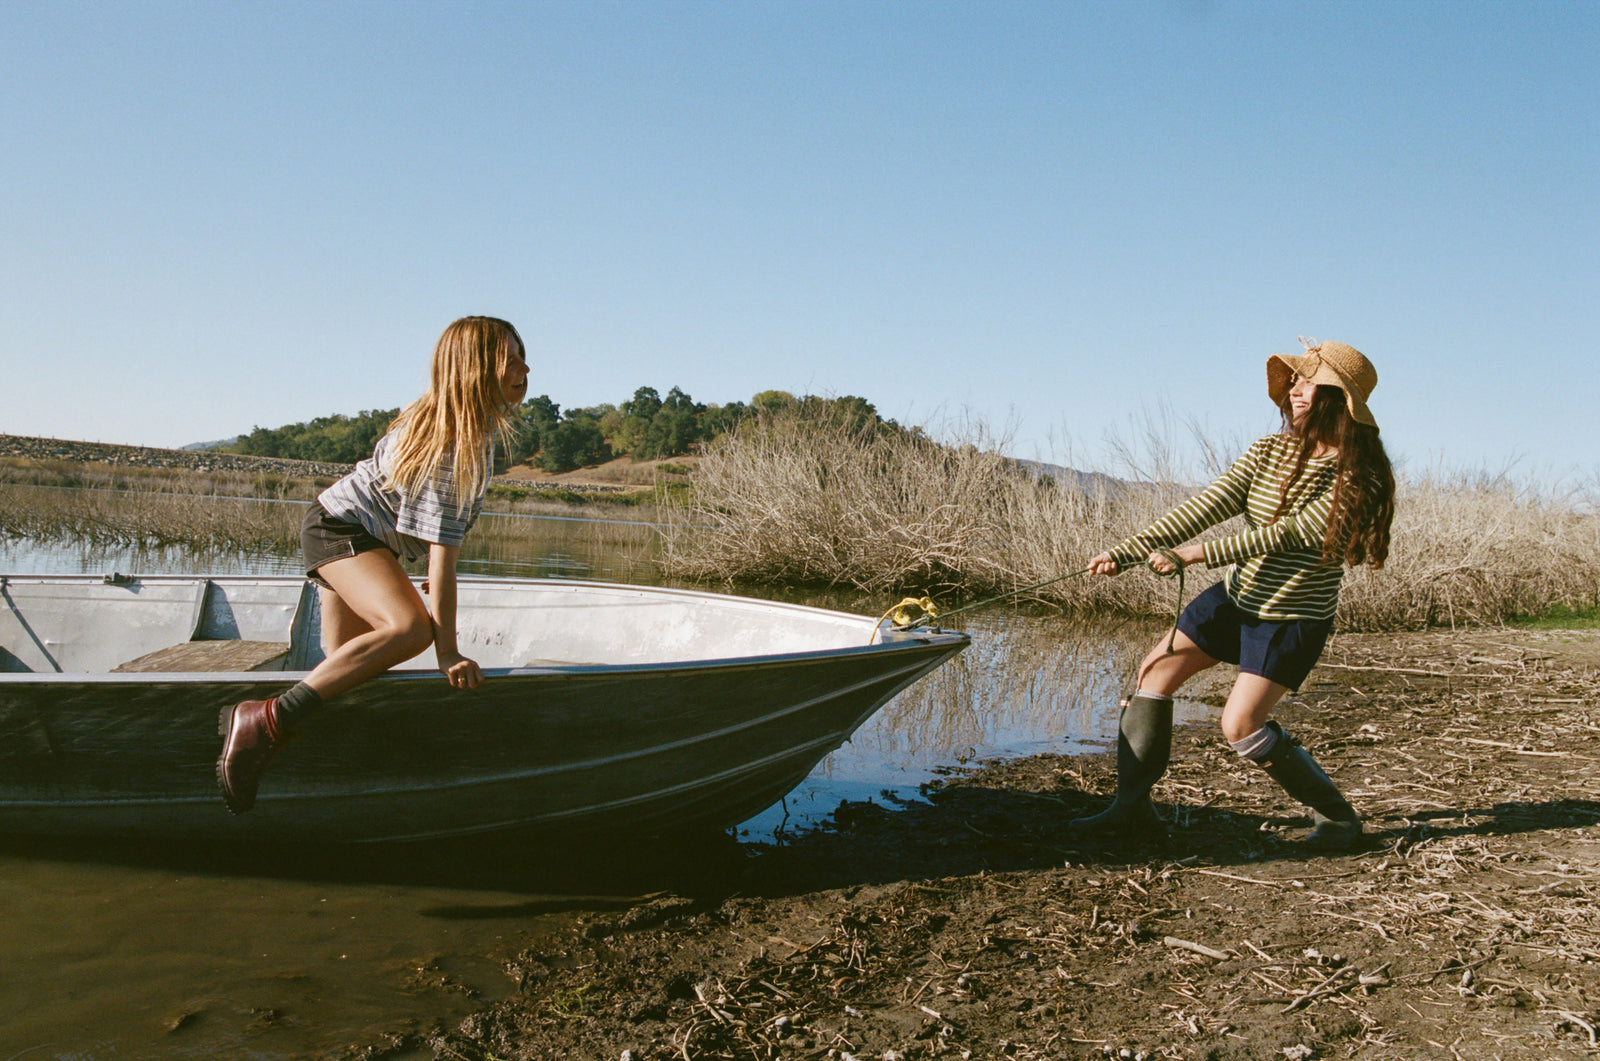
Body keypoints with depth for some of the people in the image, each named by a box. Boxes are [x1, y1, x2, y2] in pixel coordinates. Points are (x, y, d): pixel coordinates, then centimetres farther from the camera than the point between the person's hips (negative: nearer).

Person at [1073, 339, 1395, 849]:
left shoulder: (1358, 476, -18)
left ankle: (1336, 815, 9)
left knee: (1240, 725, -13)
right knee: (1155, 671, 1)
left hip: (1293, 618, -6)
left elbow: (1286, 534, -25)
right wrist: (1125, 552, -18)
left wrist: (1200, 553, -28)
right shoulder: (1269, 451, -1)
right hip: (1235, 596, 7)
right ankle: (1131, 806, 11)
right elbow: (1203, 508, -8)